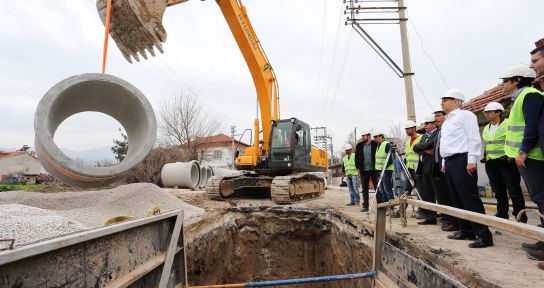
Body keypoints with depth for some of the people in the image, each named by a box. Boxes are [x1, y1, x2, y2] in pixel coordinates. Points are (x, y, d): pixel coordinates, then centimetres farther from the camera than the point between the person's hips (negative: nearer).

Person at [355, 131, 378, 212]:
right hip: (363, 170, 4)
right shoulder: (359, 145, 7)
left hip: (374, 169, -3)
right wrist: (357, 167, 4)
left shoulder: (375, 144, -4)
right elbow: (356, 157, 11)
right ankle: (365, 206, 14)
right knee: (364, 189, 7)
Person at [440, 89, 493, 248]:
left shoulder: (465, 115, -5)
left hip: (461, 161, -9)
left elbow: (474, 139, -13)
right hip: (449, 162, 9)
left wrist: (472, 160, -19)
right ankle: (466, 230, 20)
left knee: (470, 199, -9)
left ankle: (483, 235, -4)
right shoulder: (447, 121, 21)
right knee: (458, 199, 11)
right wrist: (444, 162, 20)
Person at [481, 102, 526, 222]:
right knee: (499, 191, 12)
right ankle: (502, 214, 21)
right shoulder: (486, 128, 16)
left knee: (514, 190, -1)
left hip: (506, 162, -6)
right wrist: (484, 156, 16)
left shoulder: (509, 124, -4)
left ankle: (520, 217, 8)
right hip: (490, 164, 6)